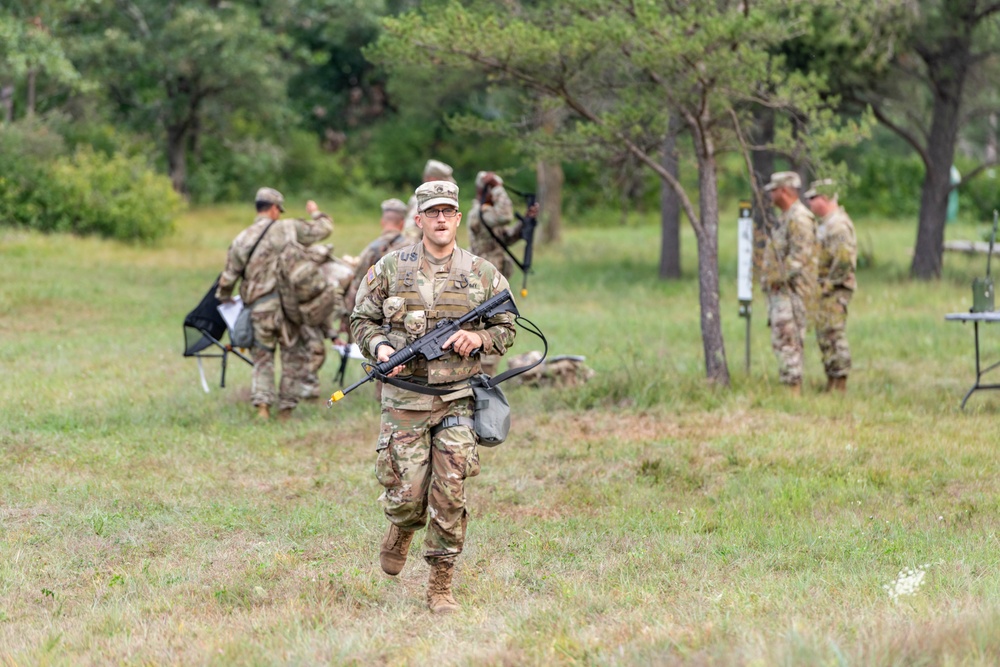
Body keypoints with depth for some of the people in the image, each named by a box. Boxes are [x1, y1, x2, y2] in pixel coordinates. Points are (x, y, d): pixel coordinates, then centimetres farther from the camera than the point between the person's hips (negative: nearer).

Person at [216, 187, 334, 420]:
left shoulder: (241, 240, 5)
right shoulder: (288, 228, -1)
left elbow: (228, 278, 8)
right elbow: (324, 229, 7)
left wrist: (223, 298, 28)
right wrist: (316, 213, 28)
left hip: (258, 309, 2)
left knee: (262, 358, 15)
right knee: (294, 357, 10)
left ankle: (262, 403, -2)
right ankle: (286, 408, 10)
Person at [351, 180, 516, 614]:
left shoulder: (483, 274, 5)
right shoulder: (390, 268, 3)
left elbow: (507, 330, 13)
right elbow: (362, 320, 9)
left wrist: (479, 338, -7)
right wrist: (380, 347, -10)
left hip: (457, 399, 1)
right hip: (404, 398, -1)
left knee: (450, 495, -5)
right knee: (407, 493, -4)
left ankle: (441, 585, 6)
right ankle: (401, 530, 33)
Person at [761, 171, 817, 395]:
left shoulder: (799, 218, -15)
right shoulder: (784, 217, 18)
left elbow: (800, 255, -22)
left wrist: (779, 278, -18)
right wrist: (769, 279, 15)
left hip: (791, 290, -11)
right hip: (779, 290, 11)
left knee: (788, 341, -12)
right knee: (780, 342, 12)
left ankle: (794, 388, -13)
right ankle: (789, 385, 15)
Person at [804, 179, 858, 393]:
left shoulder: (838, 225, -17)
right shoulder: (826, 223, 17)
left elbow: (844, 259, -26)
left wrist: (828, 284, -19)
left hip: (834, 290, -11)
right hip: (826, 289, 11)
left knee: (834, 336, -9)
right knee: (825, 337, 13)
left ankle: (839, 383, -8)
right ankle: (832, 383, 17)